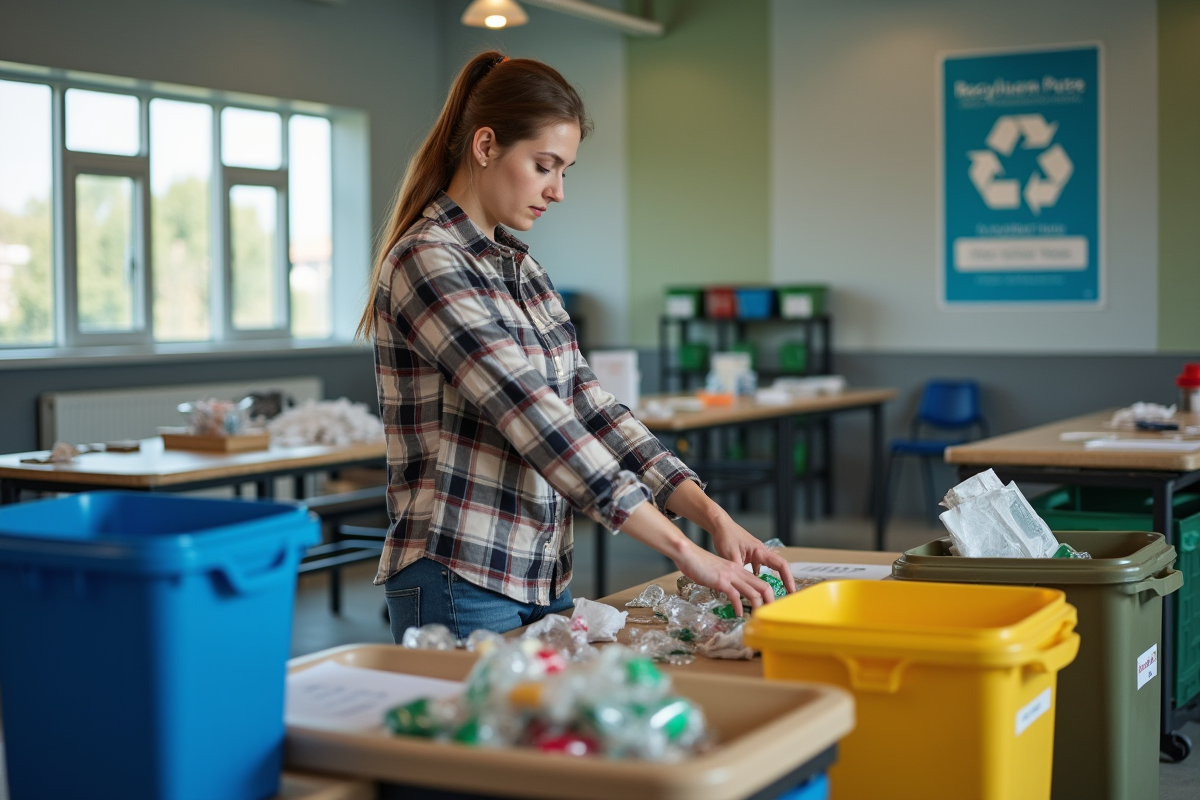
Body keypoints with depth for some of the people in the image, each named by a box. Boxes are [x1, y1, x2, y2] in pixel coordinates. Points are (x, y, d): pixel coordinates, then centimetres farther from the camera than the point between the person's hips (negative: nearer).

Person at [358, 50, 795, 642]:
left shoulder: (518, 266, 12)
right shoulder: (426, 261, -16)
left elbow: (588, 405, 8)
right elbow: (534, 421, -23)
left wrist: (711, 515, -4)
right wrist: (682, 549, -25)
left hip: (542, 580, 8)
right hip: (459, 585, -8)